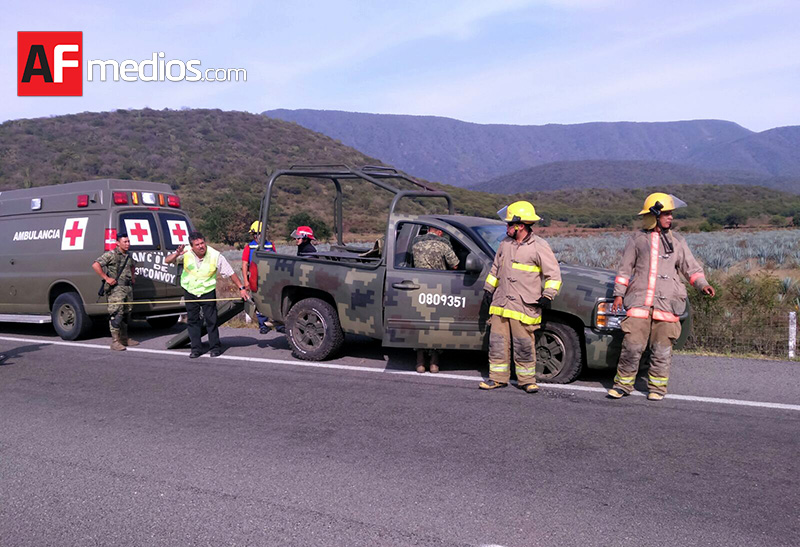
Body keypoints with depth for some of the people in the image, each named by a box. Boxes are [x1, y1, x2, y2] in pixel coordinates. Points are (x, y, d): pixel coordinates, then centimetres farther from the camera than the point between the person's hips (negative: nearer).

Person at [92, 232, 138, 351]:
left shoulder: (129, 256, 16)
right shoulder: (110, 254, -7)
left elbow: (133, 265, 39)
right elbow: (95, 265, -16)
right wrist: (106, 278, -17)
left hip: (128, 287, 8)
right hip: (116, 288, -8)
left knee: (126, 314, 13)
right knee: (116, 314, -12)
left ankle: (124, 338, 22)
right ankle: (115, 341, -11)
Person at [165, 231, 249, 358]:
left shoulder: (215, 255, -17)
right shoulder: (186, 252, -12)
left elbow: (230, 273, -10)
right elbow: (167, 261, -9)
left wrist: (241, 288, -12)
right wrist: (176, 254, -32)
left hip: (208, 292, -3)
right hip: (190, 291, 3)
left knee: (211, 320, -2)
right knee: (192, 320, 7)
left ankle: (215, 347, 12)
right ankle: (196, 348, 17)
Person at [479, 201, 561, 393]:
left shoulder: (539, 247, -6)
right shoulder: (505, 244, 12)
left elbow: (553, 274, -2)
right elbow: (495, 268, 25)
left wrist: (547, 295, -10)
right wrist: (489, 288, 22)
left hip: (524, 307, -5)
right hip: (500, 304, 6)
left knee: (524, 346, -1)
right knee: (497, 343, 7)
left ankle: (526, 379, 14)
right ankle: (498, 378, 17)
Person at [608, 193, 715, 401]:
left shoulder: (677, 241, 14)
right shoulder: (637, 239, 10)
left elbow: (691, 267, 15)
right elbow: (625, 268, 12)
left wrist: (702, 284, -3)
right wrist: (619, 294, 6)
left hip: (666, 303, 1)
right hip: (639, 302, -1)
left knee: (661, 350, 3)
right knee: (632, 346, -5)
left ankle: (657, 388, 16)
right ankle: (623, 384, 8)